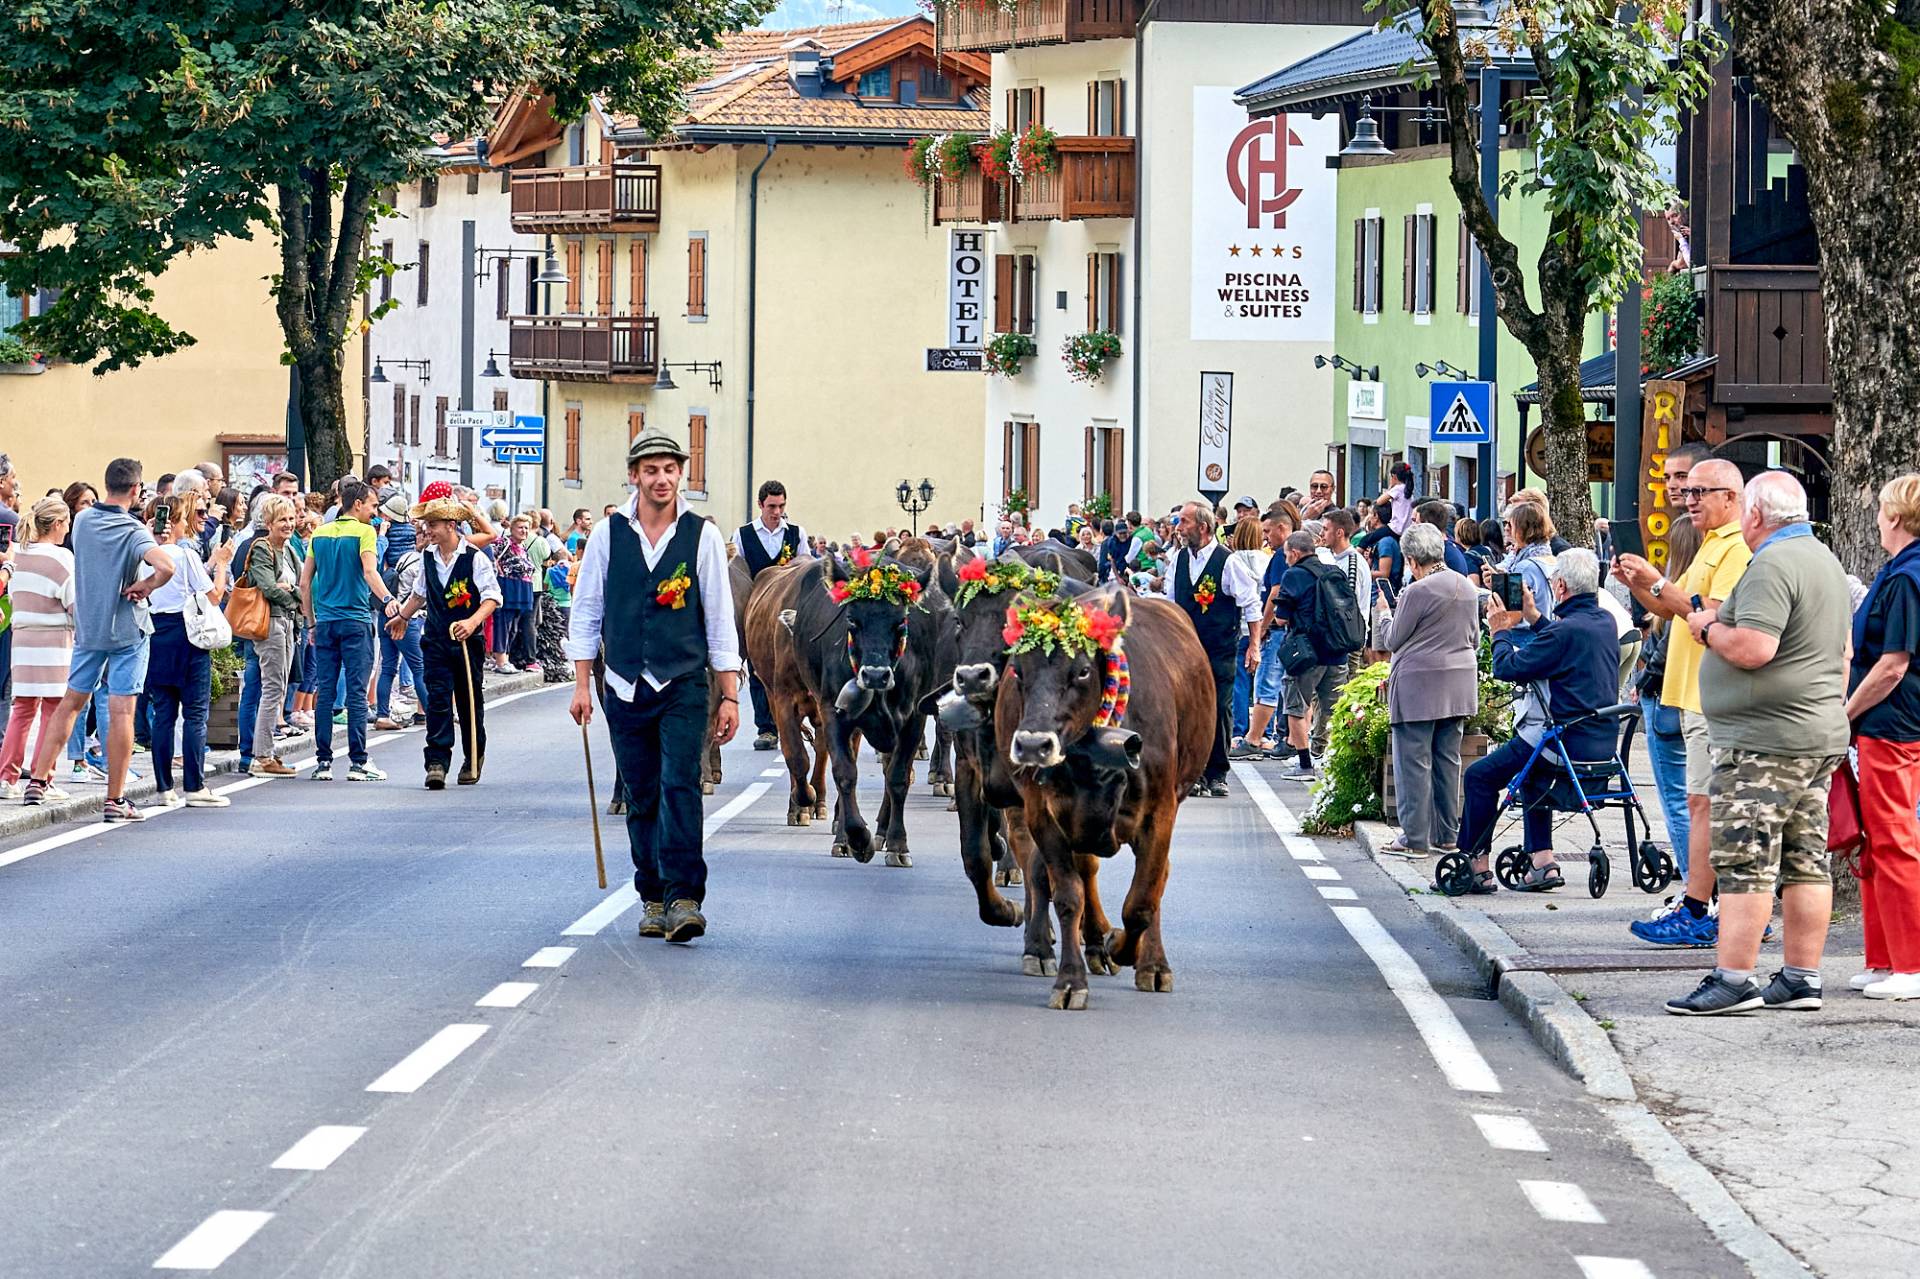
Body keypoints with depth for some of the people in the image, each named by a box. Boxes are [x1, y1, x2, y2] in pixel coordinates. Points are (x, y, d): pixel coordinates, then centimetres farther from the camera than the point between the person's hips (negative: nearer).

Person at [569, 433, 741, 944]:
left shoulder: (703, 536, 1)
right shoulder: (608, 534, 4)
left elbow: (720, 619, 3)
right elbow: (586, 611, 10)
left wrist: (730, 696, 1)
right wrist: (582, 686, 5)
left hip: (683, 686, -2)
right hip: (625, 687, 2)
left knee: (680, 787, -14)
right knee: (641, 798, 6)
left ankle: (683, 899, -17)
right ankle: (652, 900, 14)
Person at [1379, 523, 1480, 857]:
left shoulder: (1417, 592, -15)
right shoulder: (1468, 588, 8)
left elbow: (1392, 641, -7)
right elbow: (1474, 638, 17)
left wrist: (1386, 615, 11)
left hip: (1419, 685, -8)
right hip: (1460, 685, 8)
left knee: (1413, 761, -2)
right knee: (1448, 759, 14)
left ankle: (1415, 838, -2)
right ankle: (1447, 834, 18)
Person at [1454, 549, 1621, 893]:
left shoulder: (1565, 630, -21)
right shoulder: (1605, 622, 5)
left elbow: (1507, 667, -15)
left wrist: (1501, 631, 3)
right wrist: (1534, 617, 23)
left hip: (1567, 742, -9)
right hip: (1603, 742, 9)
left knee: (1480, 776, 6)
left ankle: (1476, 867, 9)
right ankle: (1543, 863, 26)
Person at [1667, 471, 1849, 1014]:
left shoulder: (1771, 566, -16)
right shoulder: (1825, 559, 17)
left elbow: (1752, 649, -25)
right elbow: (1842, 652, 25)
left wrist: (1709, 628, -8)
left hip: (1765, 740, -10)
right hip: (1820, 736, 10)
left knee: (1744, 860, -9)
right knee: (1806, 861, 9)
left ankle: (1734, 979, -10)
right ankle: (1802, 979, 11)